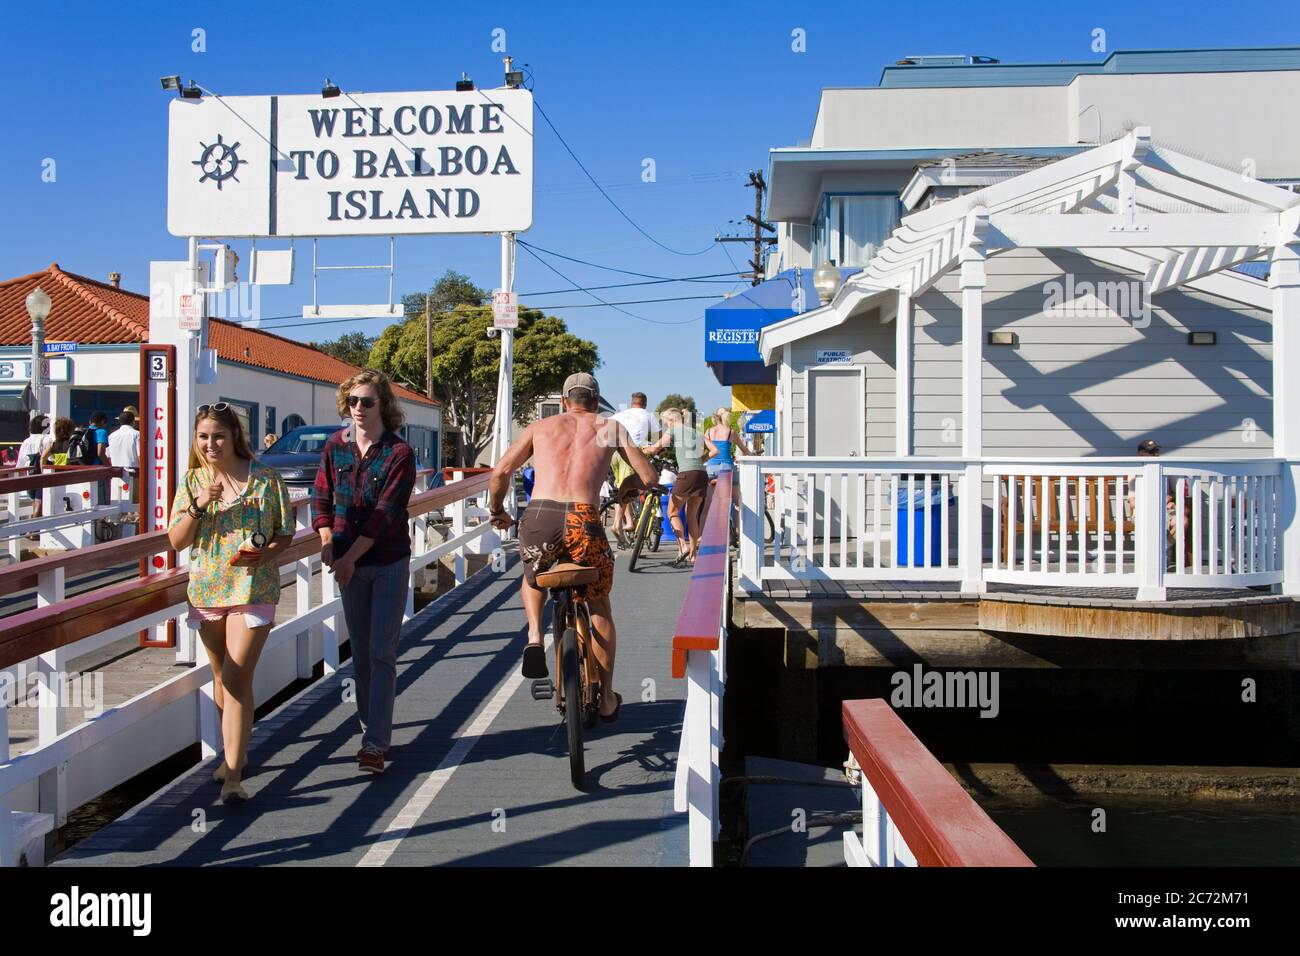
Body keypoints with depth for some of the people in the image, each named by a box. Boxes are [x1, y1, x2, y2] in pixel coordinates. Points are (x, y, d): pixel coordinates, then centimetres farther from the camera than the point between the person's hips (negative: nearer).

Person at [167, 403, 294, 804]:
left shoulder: (264, 479, -6)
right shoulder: (192, 481, 4)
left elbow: (286, 533, 1)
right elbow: (176, 541, 2)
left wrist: (266, 553, -19)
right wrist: (198, 505, -14)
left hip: (253, 590, -4)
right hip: (207, 590, 5)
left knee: (237, 679, -12)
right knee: (222, 677, 18)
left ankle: (232, 776, -9)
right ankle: (234, 753, 37)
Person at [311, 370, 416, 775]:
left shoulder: (399, 453, -12)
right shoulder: (335, 446, 3)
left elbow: (384, 514, -16)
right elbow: (322, 498, 6)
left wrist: (350, 558, -17)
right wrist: (327, 545, -9)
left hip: (389, 564, -4)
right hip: (349, 564, 5)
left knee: (381, 653, -5)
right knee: (360, 651, 12)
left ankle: (375, 743, -4)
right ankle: (371, 724, 26)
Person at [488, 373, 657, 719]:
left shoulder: (541, 426, 21)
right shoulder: (610, 427, 19)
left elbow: (500, 473, 15)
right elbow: (649, 477, 16)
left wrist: (496, 512, 32)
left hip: (539, 519, 1)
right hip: (584, 522, -1)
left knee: (532, 580, 36)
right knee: (600, 607, 24)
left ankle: (534, 636, 9)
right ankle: (606, 699, 30)